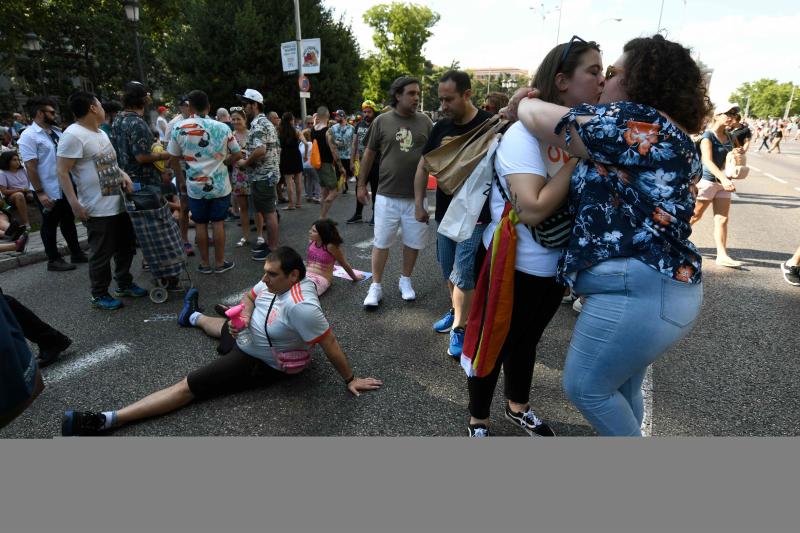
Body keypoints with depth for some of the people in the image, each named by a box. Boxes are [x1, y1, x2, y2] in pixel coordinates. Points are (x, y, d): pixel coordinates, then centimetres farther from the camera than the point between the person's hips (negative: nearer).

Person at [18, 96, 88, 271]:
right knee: (50, 224, 5)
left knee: (68, 221, 16)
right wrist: (40, 193, -21)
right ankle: (53, 260, 16)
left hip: (65, 188, 7)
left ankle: (76, 253, 28)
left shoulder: (56, 131, 7)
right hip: (48, 191, -7)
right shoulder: (29, 136, -14)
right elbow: (30, 167, -18)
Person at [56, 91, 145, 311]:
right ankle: (99, 295, 17)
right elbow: (62, 171, -17)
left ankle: (124, 284, 34)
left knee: (126, 248, 18)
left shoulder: (101, 133, 13)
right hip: (98, 209, -9)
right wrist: (74, 203, -22)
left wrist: (123, 174, 2)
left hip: (119, 204, 9)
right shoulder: (73, 135, -15)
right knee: (102, 254, 2)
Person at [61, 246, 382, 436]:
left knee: (187, 386, -13)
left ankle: (107, 421, -10)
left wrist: (350, 379, -27)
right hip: (247, 336, 9)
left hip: (259, 363, -9)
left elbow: (330, 345, -34)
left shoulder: (300, 307, -39)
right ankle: (194, 316, 73)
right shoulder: (276, 281, -13)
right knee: (223, 326, 38)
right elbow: (250, 296, 5)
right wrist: (243, 315, -16)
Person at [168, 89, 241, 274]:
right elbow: (237, 155, 2)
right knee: (218, 223, 7)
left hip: (195, 186, 0)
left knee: (200, 224, 10)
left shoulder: (179, 128, -4)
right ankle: (220, 263, 15)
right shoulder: (222, 127, -5)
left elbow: (174, 159, 2)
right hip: (219, 185, 0)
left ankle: (205, 264, 18)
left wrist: (181, 181, 14)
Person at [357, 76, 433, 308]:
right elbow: (369, 154, 6)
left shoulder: (424, 121, 3)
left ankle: (405, 280, 31)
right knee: (381, 242, 4)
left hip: (417, 195, 2)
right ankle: (376, 286, 16)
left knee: (413, 241, 11)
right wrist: (361, 184, 6)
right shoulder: (382, 121, -1)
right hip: (387, 195, -2)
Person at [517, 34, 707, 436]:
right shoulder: (671, 136, 16)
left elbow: (539, 117, -15)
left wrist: (520, 104, 8)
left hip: (639, 292, -10)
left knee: (585, 386, 7)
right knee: (622, 385, 24)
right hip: (662, 286, 10)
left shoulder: (635, 120, -15)